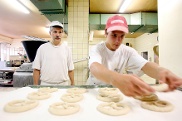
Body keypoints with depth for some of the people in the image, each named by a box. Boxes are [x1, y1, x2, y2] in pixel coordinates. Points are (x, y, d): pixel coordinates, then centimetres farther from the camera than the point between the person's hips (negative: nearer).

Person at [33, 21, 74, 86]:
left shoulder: (67, 48, 3)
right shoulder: (42, 48, 0)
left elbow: (70, 69, 4)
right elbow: (36, 69, 1)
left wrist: (73, 84, 3)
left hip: (63, 85, 1)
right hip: (46, 85, 0)